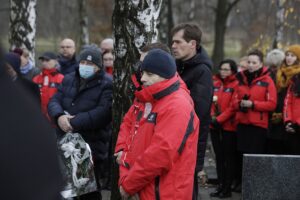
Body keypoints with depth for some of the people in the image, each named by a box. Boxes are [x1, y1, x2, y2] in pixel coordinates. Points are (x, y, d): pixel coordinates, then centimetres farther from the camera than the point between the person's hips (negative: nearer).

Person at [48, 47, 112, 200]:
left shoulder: (107, 84, -9)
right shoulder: (69, 79, 12)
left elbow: (103, 112, -21)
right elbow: (54, 101, 6)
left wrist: (73, 122, -22)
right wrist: (59, 116, -17)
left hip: (91, 148, -6)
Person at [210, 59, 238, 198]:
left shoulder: (236, 85, -7)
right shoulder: (215, 84, 12)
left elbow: (233, 107, -13)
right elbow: (210, 102, 11)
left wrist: (219, 119, -15)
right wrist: (212, 116, -5)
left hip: (229, 126, -6)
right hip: (215, 126, 6)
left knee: (229, 157, 1)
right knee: (219, 156, 11)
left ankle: (227, 188, 7)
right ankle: (220, 185, 18)